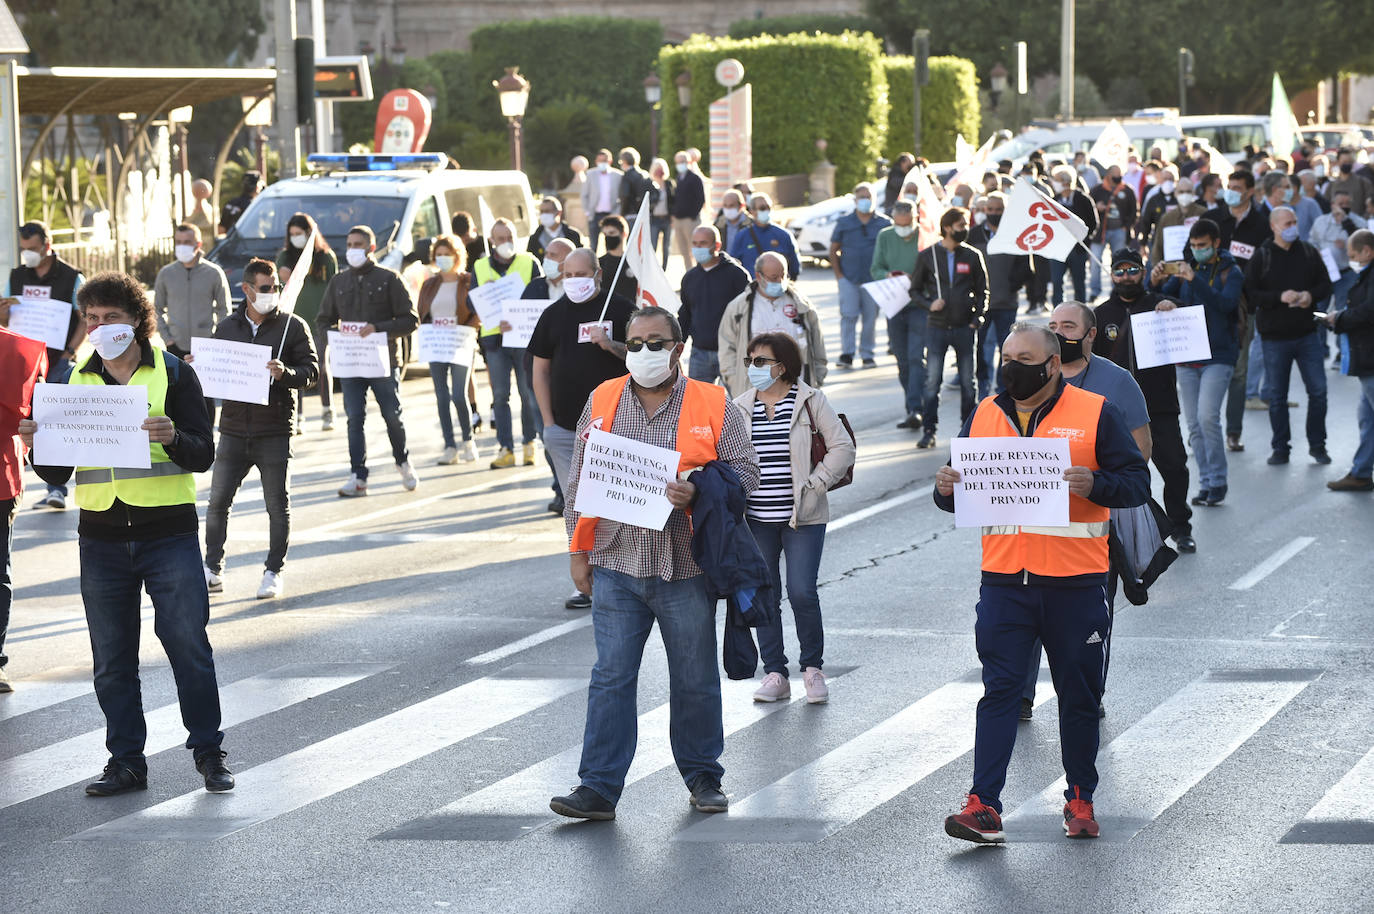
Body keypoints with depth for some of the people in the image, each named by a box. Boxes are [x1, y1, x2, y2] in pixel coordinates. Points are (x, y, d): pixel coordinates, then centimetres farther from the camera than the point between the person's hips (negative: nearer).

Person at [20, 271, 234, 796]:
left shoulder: (173, 375, 1)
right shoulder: (75, 382, 10)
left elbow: (203, 455, -5)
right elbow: (58, 473, 10)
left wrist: (172, 437, -26)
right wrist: (38, 447, -11)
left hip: (169, 534, -3)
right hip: (102, 538, 3)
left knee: (188, 644, -2)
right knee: (111, 658, 6)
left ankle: (208, 752, 10)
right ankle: (126, 761, 15)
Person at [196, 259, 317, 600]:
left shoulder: (293, 326, 1)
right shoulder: (227, 327, 10)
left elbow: (311, 369, -3)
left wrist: (286, 373, -22)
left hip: (274, 433, -3)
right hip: (233, 428, 3)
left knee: (277, 505, 2)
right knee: (217, 501, 3)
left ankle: (274, 572, 14)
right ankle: (212, 568, 14)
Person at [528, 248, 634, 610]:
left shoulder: (620, 309, 2)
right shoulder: (554, 315, 10)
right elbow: (540, 369, 12)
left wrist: (611, 345, -16)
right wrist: (547, 421, 4)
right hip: (565, 427, 3)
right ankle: (586, 583, 7)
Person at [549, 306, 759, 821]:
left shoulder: (714, 406, 1)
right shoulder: (602, 403, 8)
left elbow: (744, 474, 0)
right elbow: (579, 483, 12)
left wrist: (698, 492, -18)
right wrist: (579, 552, 8)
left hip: (686, 570, -1)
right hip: (616, 567, 1)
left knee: (695, 680, 9)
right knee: (611, 677, -1)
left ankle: (703, 777, 24)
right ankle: (599, 788, 2)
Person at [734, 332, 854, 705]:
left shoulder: (811, 401, -1)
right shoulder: (740, 407, 9)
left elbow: (842, 447, -2)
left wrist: (814, 485, -8)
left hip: (802, 517, -4)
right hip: (756, 519, 4)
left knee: (802, 592, -10)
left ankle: (812, 667, 9)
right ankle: (775, 674, 13)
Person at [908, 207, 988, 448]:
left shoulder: (973, 256, 5)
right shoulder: (928, 256, 3)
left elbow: (982, 292, 10)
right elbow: (915, 290, 9)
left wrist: (977, 320, -3)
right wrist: (929, 304, -10)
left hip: (964, 328, 1)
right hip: (937, 327, -1)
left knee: (968, 382, 5)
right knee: (932, 381, -5)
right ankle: (929, 430, 1)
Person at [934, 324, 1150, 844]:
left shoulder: (1094, 414, -1)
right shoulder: (985, 416, 10)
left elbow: (1137, 483, -3)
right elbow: (963, 491, 17)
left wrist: (1096, 484, -22)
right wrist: (947, 489, -6)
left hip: (1075, 584, -2)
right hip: (1004, 581, 2)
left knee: (1079, 696, 9)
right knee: (999, 691, -5)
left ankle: (1080, 800, 22)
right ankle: (983, 806, -9)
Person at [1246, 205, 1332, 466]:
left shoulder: (1308, 252, 5)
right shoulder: (1261, 257, -4)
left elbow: (1325, 284, 10)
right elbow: (1250, 294, -9)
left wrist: (1311, 295, -11)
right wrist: (1279, 297, -20)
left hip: (1307, 334, 2)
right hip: (1275, 337, -2)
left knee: (1318, 391, 1)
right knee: (1276, 396, 4)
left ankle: (1317, 445, 15)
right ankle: (1280, 449, 15)